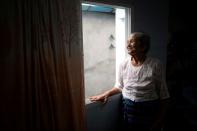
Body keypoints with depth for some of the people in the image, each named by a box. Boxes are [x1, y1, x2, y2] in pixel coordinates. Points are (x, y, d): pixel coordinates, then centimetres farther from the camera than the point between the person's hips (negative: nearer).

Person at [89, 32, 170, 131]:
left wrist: (160, 119, -8)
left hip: (149, 111, -2)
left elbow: (163, 95, -7)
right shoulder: (124, 64, -5)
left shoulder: (155, 65, -13)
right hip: (129, 109, 3)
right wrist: (106, 94, -4)